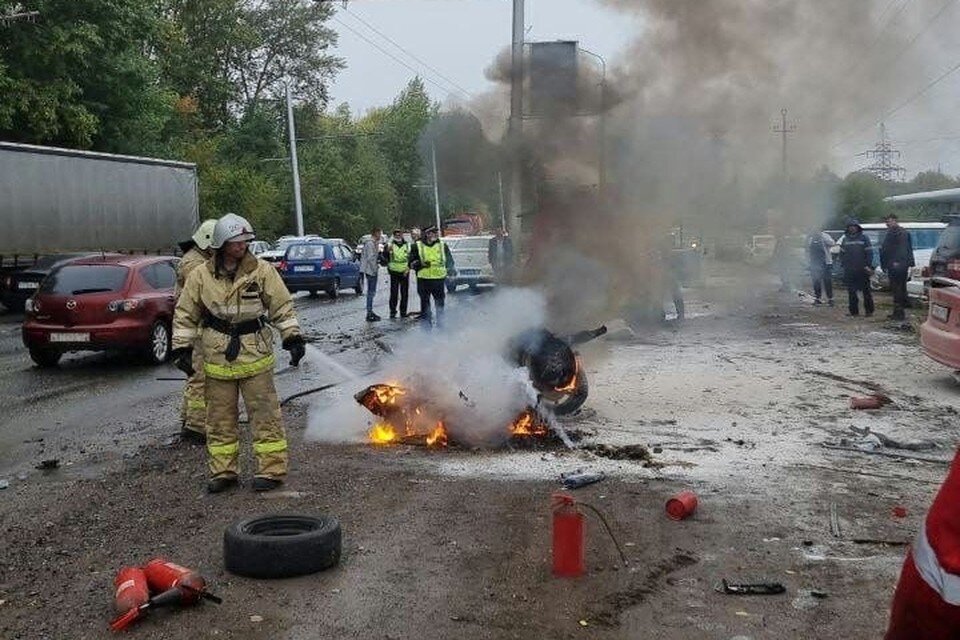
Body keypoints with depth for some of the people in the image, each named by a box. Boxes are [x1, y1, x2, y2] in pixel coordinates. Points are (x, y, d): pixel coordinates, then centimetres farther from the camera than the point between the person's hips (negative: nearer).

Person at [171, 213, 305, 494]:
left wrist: (293, 337, -5)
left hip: (255, 357, -2)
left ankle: (271, 470, 10)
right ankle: (223, 471, 23)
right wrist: (182, 348, 3)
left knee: (265, 415, 1)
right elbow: (185, 314, 7)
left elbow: (282, 308, 1)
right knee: (220, 419, 11)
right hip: (217, 361, 2)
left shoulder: (262, 271, -4)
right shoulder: (201, 276, 0)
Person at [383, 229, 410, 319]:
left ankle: (403, 311, 13)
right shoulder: (390, 245, 4)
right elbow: (384, 257, -5)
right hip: (394, 272, -2)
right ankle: (392, 311, 3)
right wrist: (387, 250, -23)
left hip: (404, 273, 2)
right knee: (394, 293, -4)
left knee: (405, 293, 5)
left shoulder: (407, 245, 9)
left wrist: (408, 268, -2)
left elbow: (411, 259, 12)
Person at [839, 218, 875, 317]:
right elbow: (842, 253, 16)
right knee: (851, 292, 5)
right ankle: (854, 311, 11)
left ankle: (869, 311, 8)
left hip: (862, 270, -4)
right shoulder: (845, 239, 11)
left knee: (866, 290, 2)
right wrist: (843, 264, 5)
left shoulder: (864, 238, -1)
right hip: (849, 270, 4)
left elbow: (869, 252, -3)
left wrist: (868, 265, -9)